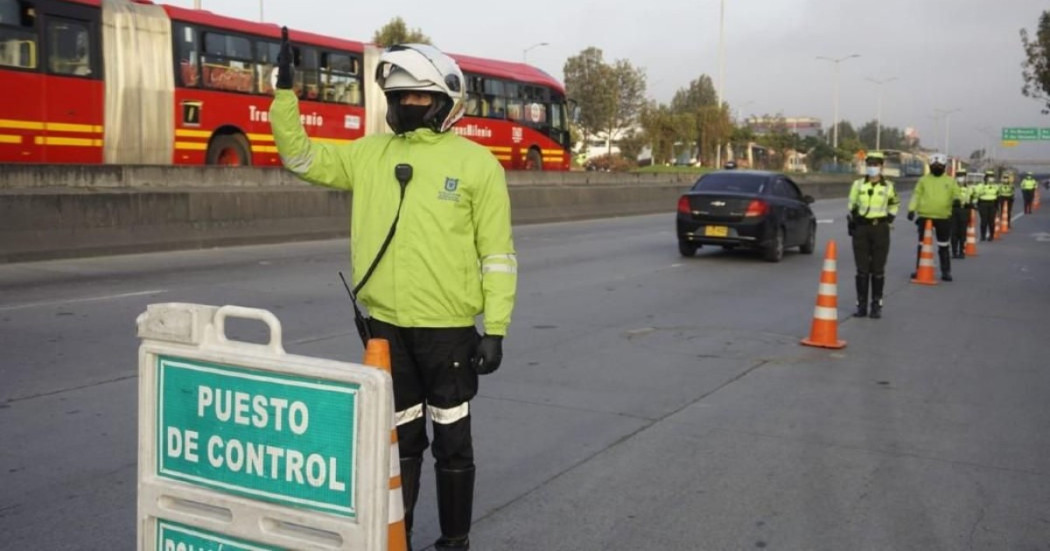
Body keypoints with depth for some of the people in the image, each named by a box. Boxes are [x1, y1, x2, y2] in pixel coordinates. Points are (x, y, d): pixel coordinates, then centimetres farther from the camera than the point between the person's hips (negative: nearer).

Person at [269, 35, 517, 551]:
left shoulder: (476, 163, -4)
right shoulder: (370, 154, 8)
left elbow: (497, 253, -5)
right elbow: (299, 155, 12)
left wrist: (495, 328, -10)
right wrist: (285, 92, 1)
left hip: (447, 327, -4)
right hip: (385, 324, 4)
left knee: (451, 440, 9)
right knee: (399, 438, 16)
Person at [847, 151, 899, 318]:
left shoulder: (888, 186, 3)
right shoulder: (858, 184, 3)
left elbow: (895, 204, 19)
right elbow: (851, 205, 13)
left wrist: (890, 218, 9)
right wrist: (853, 220, 4)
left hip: (880, 229, -1)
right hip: (861, 228, 1)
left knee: (878, 270, 2)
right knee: (862, 269, 2)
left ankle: (877, 305, 8)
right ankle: (861, 305, 8)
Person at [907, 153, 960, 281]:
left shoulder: (950, 181, 7)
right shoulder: (923, 180, 6)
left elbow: (957, 194, 6)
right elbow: (916, 195, 5)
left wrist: (957, 200, -18)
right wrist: (911, 209, -7)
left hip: (944, 218, 0)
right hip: (925, 217, 0)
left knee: (944, 247, 8)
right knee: (922, 245, 6)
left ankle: (946, 272, 15)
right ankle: (919, 270, 15)